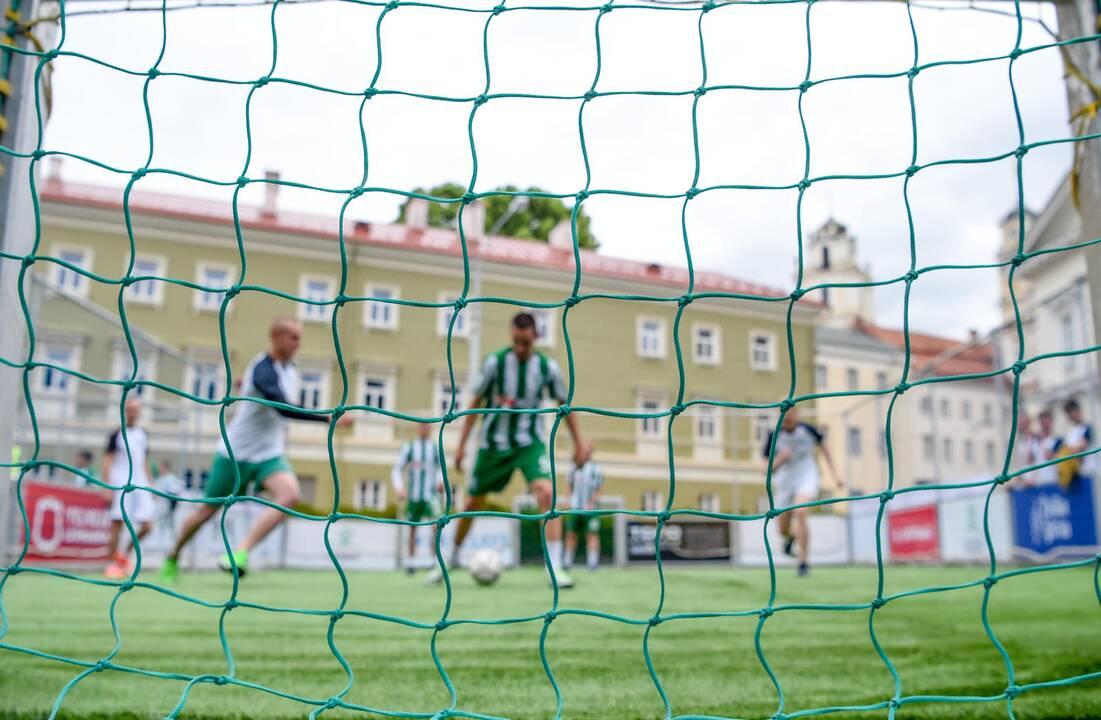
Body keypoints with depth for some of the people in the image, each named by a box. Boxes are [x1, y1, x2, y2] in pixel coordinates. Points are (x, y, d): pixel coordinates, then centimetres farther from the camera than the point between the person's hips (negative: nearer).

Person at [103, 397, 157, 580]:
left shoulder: (143, 434, 15)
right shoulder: (117, 434, 0)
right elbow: (107, 461, -3)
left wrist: (150, 486, 18)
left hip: (140, 484, 5)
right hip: (120, 484, -5)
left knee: (147, 525, -2)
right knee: (117, 524, -6)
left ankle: (126, 554, 18)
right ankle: (112, 563, 5)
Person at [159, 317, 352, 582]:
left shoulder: (289, 369, 3)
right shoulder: (263, 370, -23)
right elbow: (284, 409, -38)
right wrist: (329, 419, -42)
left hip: (270, 455, 5)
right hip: (236, 453, -5)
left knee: (290, 494, -25)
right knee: (207, 510, 10)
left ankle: (241, 552, -24)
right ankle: (173, 557, 37)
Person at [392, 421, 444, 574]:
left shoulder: (436, 447, 4)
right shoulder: (409, 447, 2)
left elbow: (441, 468, 17)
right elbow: (397, 471, 3)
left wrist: (441, 481, -3)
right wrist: (399, 488, -12)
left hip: (430, 494, 0)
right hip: (413, 496, 0)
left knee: (436, 525, -19)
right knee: (412, 528, 7)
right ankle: (409, 561, 24)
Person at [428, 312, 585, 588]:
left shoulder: (547, 367, -8)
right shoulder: (494, 363, -11)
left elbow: (565, 405, 6)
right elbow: (476, 403, -1)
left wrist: (579, 444, 5)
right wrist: (462, 445, -1)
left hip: (530, 443, 0)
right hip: (494, 443, 0)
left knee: (547, 493, -24)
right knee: (473, 502, 9)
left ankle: (555, 568, -20)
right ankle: (451, 559, 33)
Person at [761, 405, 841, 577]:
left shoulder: (807, 429, -9)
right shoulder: (774, 436, -10)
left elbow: (823, 448, 10)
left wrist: (834, 474, 7)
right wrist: (780, 459, -27)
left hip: (807, 477, -2)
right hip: (785, 482, 2)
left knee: (800, 512, -29)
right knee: (783, 530, 7)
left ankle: (803, 563, -19)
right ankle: (792, 536, 48)